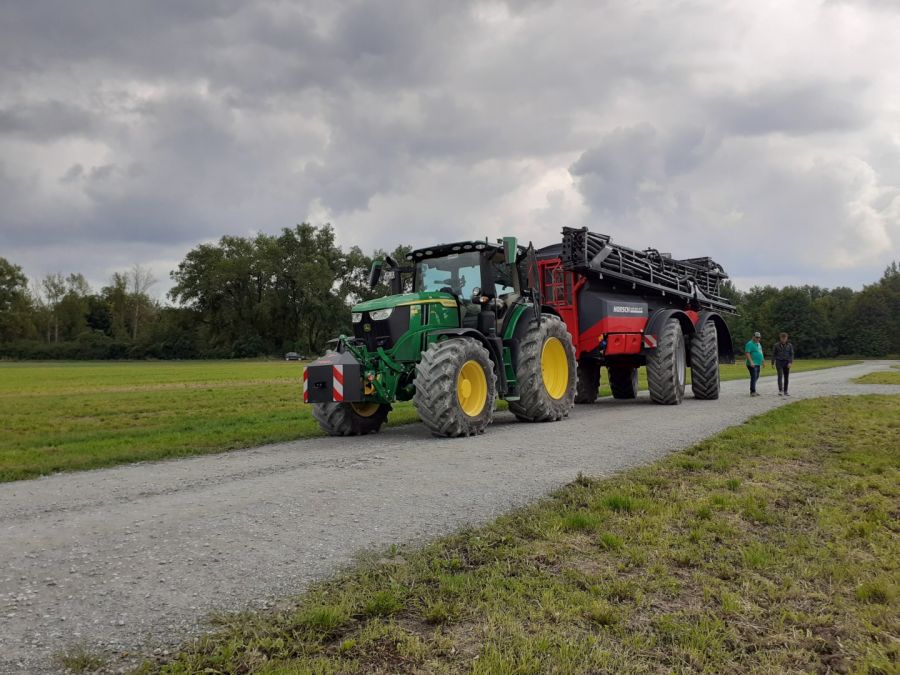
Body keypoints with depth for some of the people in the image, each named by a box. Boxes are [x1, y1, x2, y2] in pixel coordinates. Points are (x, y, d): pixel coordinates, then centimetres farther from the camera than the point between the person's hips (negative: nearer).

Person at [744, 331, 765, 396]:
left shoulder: (758, 344, 18)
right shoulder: (750, 344, -11)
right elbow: (747, 353, -20)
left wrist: (763, 361, 25)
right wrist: (751, 362, -27)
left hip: (758, 364, 10)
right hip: (752, 364, -10)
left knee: (756, 377, 13)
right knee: (754, 377, -12)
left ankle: (753, 390, 21)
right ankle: (753, 392, -11)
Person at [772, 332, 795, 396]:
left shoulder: (789, 345, 2)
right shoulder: (776, 345, -1)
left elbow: (791, 354, -1)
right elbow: (773, 354, 3)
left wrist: (790, 363, -14)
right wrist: (772, 363, 1)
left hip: (786, 362, 2)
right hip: (779, 362, -2)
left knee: (786, 377, 5)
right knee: (780, 375, -16)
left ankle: (785, 391, 14)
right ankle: (780, 390, -23)